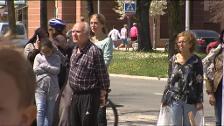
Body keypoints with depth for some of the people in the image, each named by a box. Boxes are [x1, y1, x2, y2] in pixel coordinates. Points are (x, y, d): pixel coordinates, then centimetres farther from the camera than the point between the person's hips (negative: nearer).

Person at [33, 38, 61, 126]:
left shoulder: (56, 58, 2)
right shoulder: (38, 57, 4)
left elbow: (57, 70, -11)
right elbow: (35, 70, -6)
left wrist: (44, 66, -11)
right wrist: (50, 70, -8)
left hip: (52, 88, 0)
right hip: (40, 87, 0)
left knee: (50, 112, 9)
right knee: (40, 110, -9)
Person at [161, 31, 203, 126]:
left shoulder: (195, 61, -4)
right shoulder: (174, 59, 6)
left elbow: (200, 82, -3)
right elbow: (170, 79, 12)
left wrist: (199, 101, -7)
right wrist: (165, 98, 11)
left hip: (190, 100, -3)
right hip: (175, 98, 3)